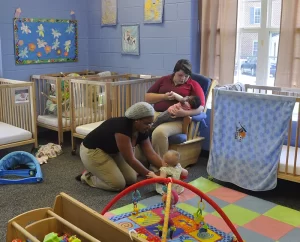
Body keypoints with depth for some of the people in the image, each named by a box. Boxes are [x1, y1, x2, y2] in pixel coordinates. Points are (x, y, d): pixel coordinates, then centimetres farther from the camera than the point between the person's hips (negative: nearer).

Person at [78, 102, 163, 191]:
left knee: (131, 180, -2)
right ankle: (88, 176, 4)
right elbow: (130, 159, -34)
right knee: (118, 184, -17)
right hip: (92, 151, -8)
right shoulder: (122, 127, -35)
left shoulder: (142, 132, -9)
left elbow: (151, 154, -10)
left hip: (112, 152, 9)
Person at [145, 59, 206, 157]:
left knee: (160, 131, -36)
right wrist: (164, 96, -4)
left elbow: (201, 107, -4)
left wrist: (185, 113, -24)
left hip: (178, 119, -4)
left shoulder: (193, 85, 7)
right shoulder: (164, 80, 18)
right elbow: (147, 97, 15)